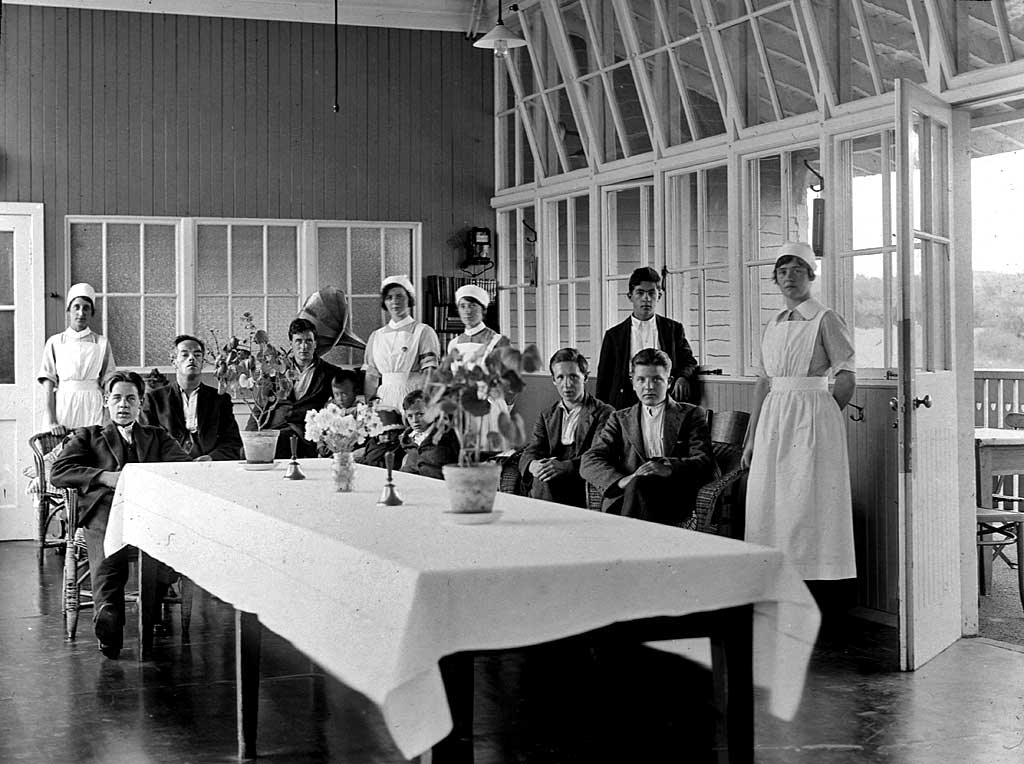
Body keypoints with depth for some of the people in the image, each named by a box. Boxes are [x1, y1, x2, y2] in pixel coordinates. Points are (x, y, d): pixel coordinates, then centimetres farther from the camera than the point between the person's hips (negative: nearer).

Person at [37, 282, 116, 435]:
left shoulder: (101, 343, 7)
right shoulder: (54, 343, 6)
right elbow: (48, 383, 0)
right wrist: (51, 421, -12)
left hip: (93, 406, 0)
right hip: (63, 406, 0)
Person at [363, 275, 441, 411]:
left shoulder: (423, 332, 1)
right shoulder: (376, 336, 14)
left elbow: (430, 374, -5)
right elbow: (371, 375, 16)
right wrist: (369, 403, 6)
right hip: (385, 399, 3)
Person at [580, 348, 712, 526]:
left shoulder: (691, 415, 18)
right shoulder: (620, 419, 24)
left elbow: (704, 463, 4)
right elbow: (589, 462, 10)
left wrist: (669, 468, -18)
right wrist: (621, 480, -12)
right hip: (625, 496, 1)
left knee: (639, 484, -34)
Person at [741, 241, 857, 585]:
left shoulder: (826, 320, -5)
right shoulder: (774, 325, 14)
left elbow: (847, 379, -6)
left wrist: (819, 416, -2)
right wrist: (751, 439, 12)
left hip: (812, 420, -6)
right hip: (773, 420, 6)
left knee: (808, 504, -5)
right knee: (768, 503, 5)